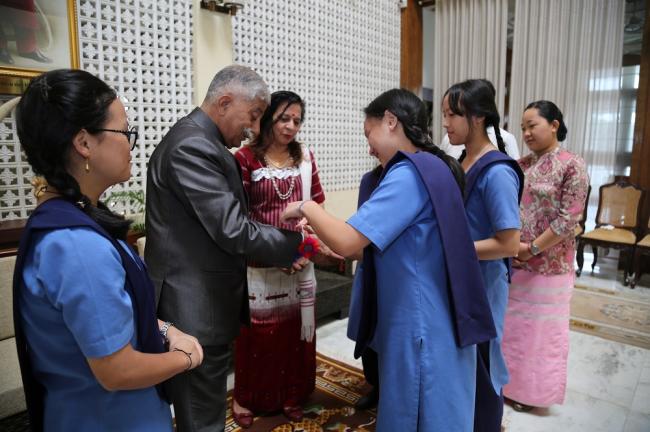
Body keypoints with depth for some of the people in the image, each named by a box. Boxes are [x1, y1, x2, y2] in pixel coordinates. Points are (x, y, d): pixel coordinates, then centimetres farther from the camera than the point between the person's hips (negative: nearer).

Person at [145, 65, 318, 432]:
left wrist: (278, 252, 9)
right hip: (197, 309, -10)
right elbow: (233, 231, -25)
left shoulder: (199, 141, 12)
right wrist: (302, 244, -13)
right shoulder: (192, 147, -21)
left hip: (203, 302, 10)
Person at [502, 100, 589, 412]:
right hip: (511, 262, 5)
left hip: (548, 265, -5)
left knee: (539, 327, 9)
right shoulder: (521, 165, 7)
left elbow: (568, 219, -14)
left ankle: (529, 390, 28)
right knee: (510, 323, 15)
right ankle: (508, 380, 34)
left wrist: (532, 249, -15)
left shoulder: (572, 166, -9)